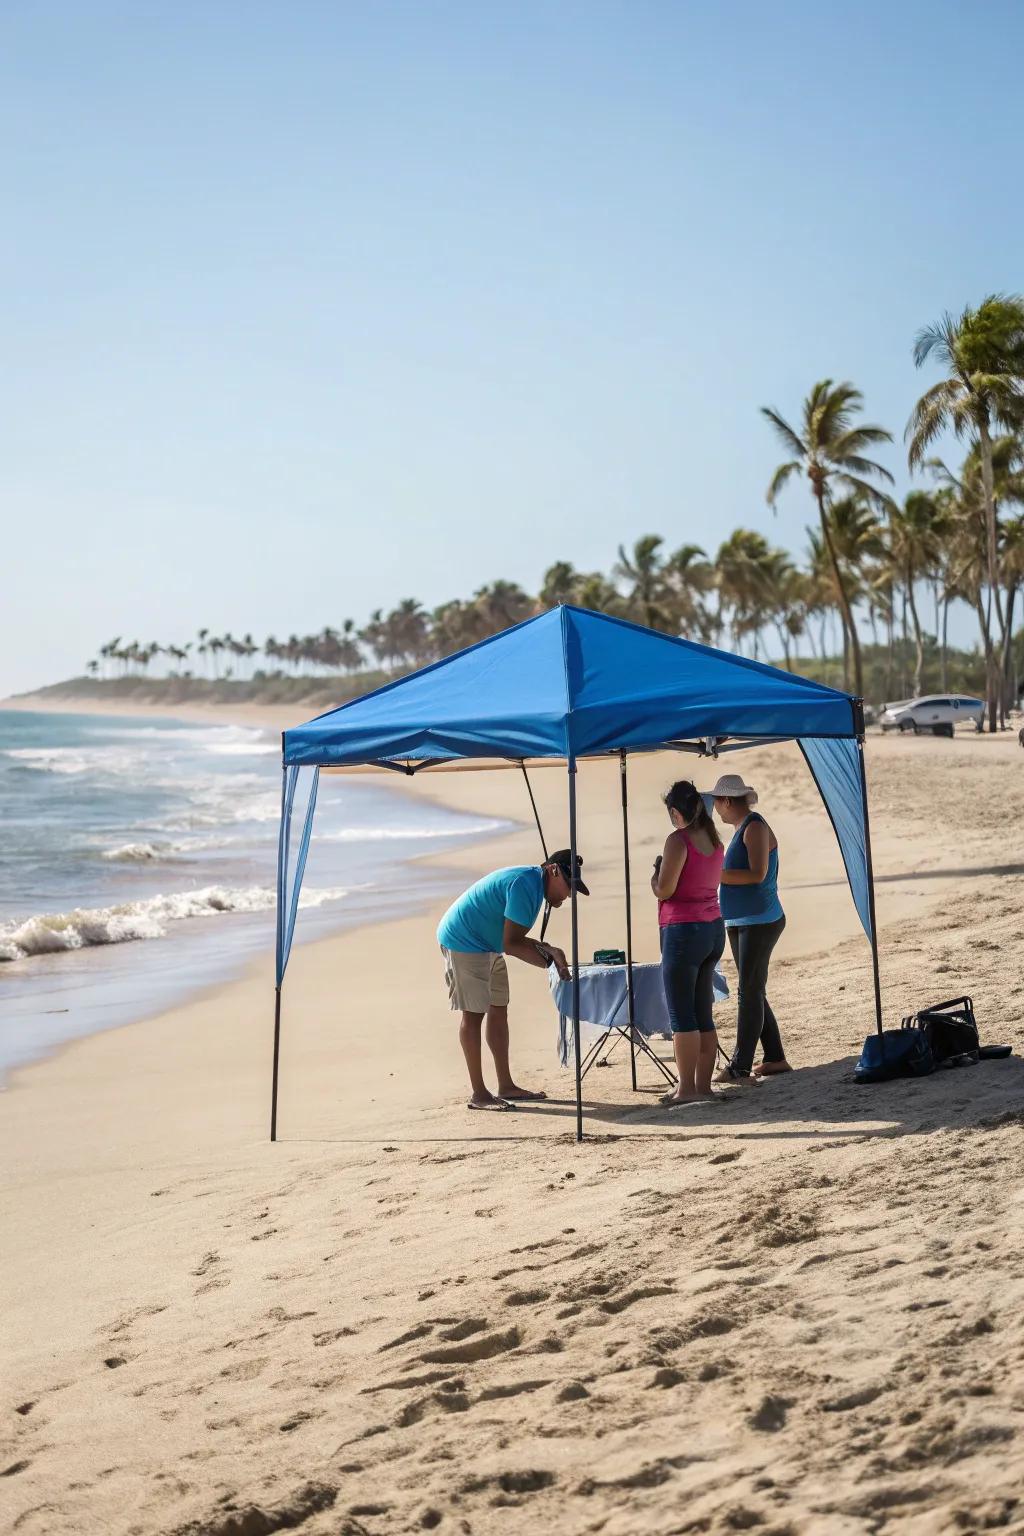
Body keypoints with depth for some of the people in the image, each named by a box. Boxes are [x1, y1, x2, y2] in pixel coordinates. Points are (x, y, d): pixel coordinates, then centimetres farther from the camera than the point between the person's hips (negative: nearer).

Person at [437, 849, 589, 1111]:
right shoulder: (525, 884, -24)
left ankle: (506, 1086, 16)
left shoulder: (532, 881, 8)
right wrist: (550, 960, -17)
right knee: (473, 1014, -8)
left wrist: (548, 950, -5)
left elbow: (515, 939, 10)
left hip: (487, 946, 11)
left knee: (498, 1011, 10)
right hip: (464, 943, -11)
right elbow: (511, 945, -23)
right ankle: (479, 1094, -5)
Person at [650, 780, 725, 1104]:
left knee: (681, 1014, -3)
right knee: (702, 1013, 13)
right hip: (713, 928, 8)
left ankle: (687, 1088, -3)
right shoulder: (714, 839, 9)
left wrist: (656, 870, 3)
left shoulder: (678, 840, -15)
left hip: (684, 931, -8)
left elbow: (664, 890, -16)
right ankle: (704, 1083, 16)